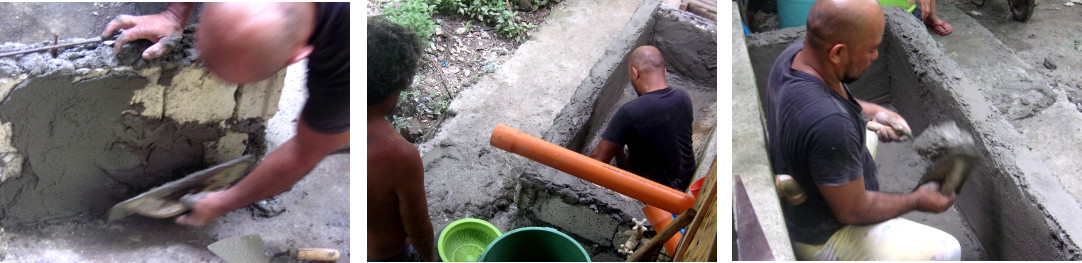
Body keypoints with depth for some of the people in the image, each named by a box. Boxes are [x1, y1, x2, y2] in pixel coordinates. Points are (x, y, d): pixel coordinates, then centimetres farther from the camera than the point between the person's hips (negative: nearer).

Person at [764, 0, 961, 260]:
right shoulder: (828, 124, -41)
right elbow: (852, 211, -25)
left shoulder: (793, 54, -15)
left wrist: (872, 111, -2)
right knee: (947, 251, -5)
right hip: (822, 240, -9)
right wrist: (916, 201, -9)